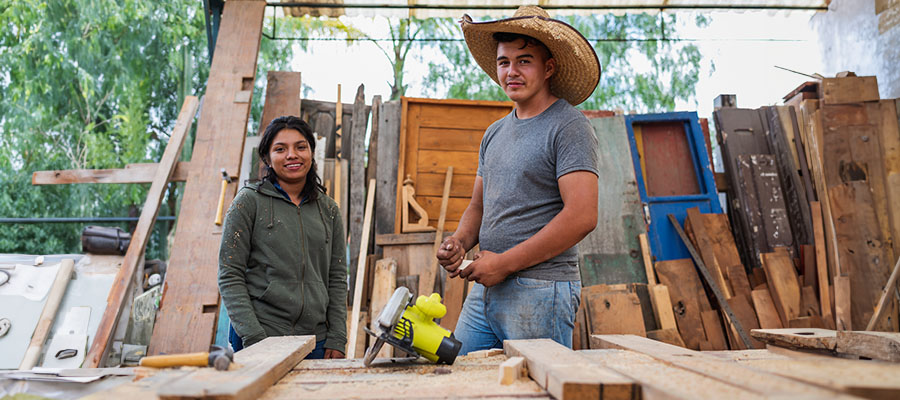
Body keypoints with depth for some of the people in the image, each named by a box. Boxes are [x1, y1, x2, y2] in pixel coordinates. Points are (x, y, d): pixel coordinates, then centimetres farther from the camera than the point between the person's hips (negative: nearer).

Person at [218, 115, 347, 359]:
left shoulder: (328, 209, 9)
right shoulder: (249, 202, -1)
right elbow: (229, 277, -5)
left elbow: (337, 279, 9)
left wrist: (336, 339, 1)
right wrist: (253, 337, -13)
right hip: (260, 340, -3)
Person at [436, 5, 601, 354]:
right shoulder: (494, 133, 16)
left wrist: (505, 262, -16)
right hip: (484, 289, 7)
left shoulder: (569, 127, -9)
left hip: (540, 291, -7)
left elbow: (582, 216, -19)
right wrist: (459, 241, -1)